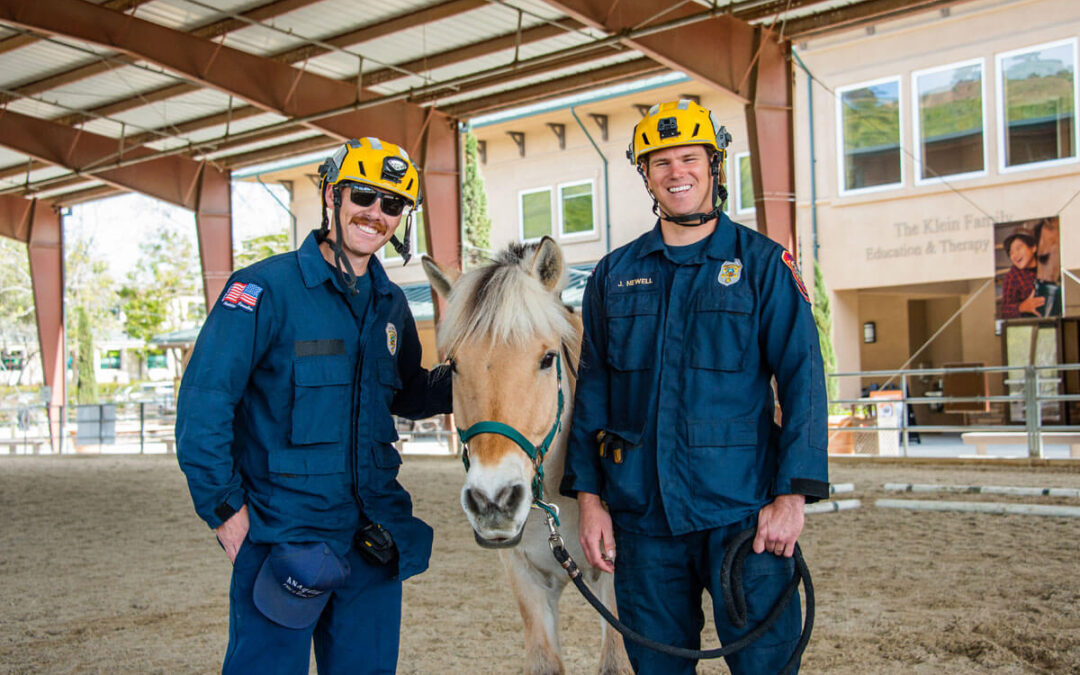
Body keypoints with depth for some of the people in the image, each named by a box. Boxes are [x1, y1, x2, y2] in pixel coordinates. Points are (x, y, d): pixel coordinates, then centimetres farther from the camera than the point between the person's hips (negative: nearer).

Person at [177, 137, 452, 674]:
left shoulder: (390, 303, 9)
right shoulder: (266, 289, -10)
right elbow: (202, 402, -12)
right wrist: (225, 507, -13)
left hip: (374, 537, 6)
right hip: (283, 533, -6)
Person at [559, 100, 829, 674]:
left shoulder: (763, 262, 0)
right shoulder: (614, 273, 8)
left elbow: (802, 379, -4)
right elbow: (593, 389, 10)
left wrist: (792, 494, -13)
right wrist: (588, 495, 3)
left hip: (740, 508, -2)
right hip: (640, 513, 3)